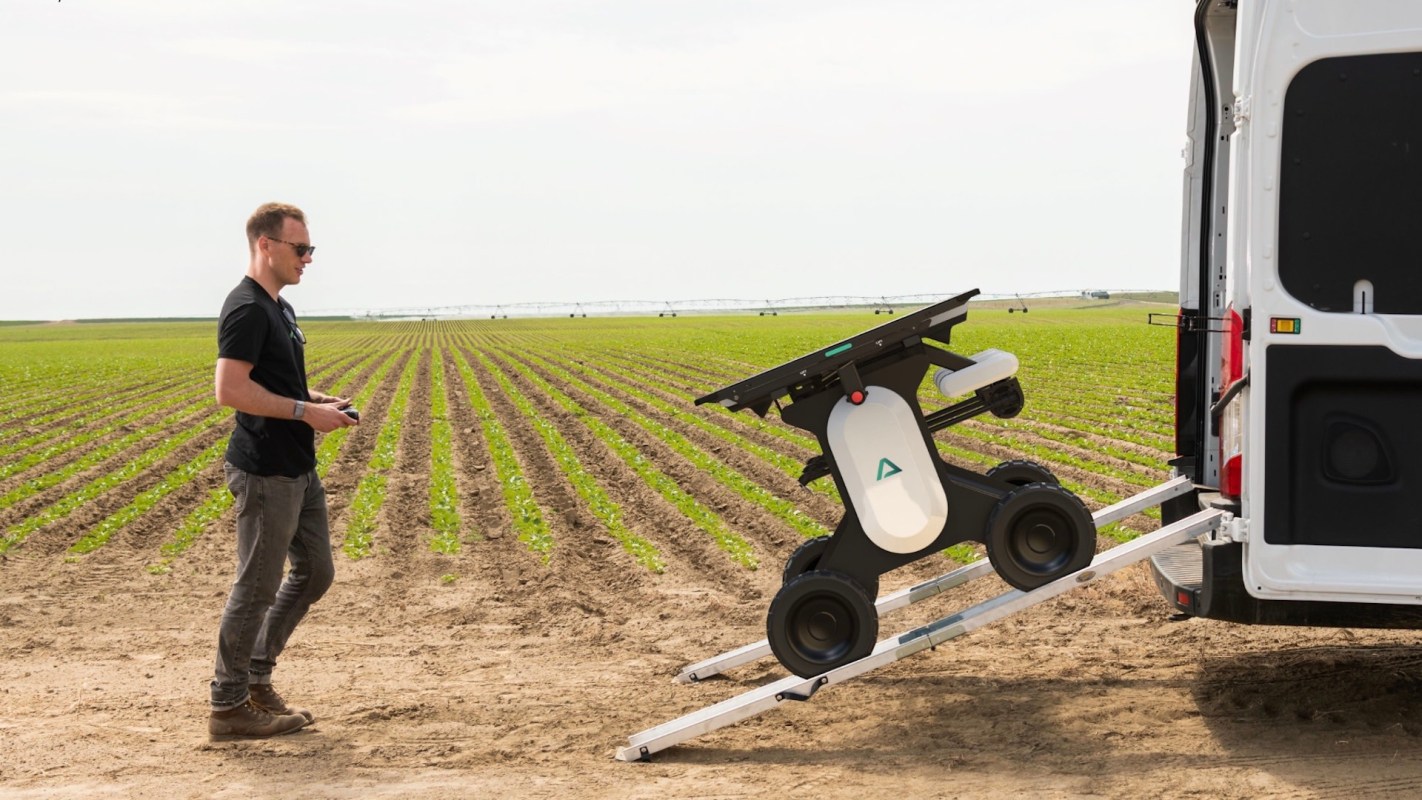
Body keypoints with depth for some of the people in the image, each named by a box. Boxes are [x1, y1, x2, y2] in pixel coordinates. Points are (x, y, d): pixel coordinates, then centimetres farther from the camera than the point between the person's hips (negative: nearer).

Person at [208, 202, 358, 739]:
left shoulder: (278, 307, 15)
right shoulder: (247, 309, -17)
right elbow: (230, 390, -24)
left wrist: (315, 401, 9)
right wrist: (304, 410, -21)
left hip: (299, 470, 10)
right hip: (266, 473, -10)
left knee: (315, 573, 15)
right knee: (257, 587, -3)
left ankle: (256, 678, 24)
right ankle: (228, 706, 7)